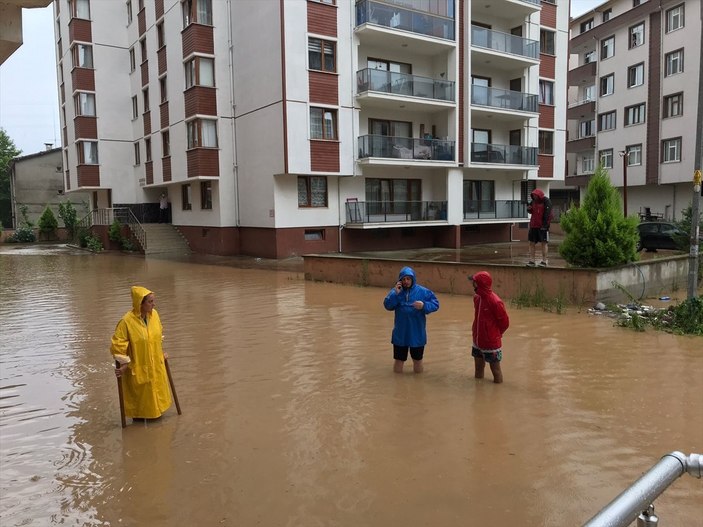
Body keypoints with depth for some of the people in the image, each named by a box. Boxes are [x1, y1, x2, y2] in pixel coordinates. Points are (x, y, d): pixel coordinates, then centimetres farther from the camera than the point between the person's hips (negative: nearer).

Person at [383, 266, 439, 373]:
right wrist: (396, 293, -20)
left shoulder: (423, 291, -5)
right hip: (400, 333, 1)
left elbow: (435, 304, -5)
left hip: (417, 333, -1)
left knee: (417, 360, 14)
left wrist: (424, 305, -23)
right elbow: (388, 306, -9)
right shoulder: (396, 291, -1)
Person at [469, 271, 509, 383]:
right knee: (478, 368, 20)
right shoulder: (477, 297, -1)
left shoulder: (495, 301, -23)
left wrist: (495, 334, 2)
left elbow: (504, 322, -12)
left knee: (495, 369, 9)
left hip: (491, 343, -7)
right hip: (477, 341, 7)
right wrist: (477, 332, 11)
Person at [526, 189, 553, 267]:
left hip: (542, 226, -6)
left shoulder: (546, 201, -8)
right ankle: (532, 261, 10)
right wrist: (529, 209, 1)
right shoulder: (533, 201, 12)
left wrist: (545, 224, -19)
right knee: (532, 243, 5)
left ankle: (544, 261, 3)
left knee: (544, 243, -1)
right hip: (533, 225, 7)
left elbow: (547, 213, -14)